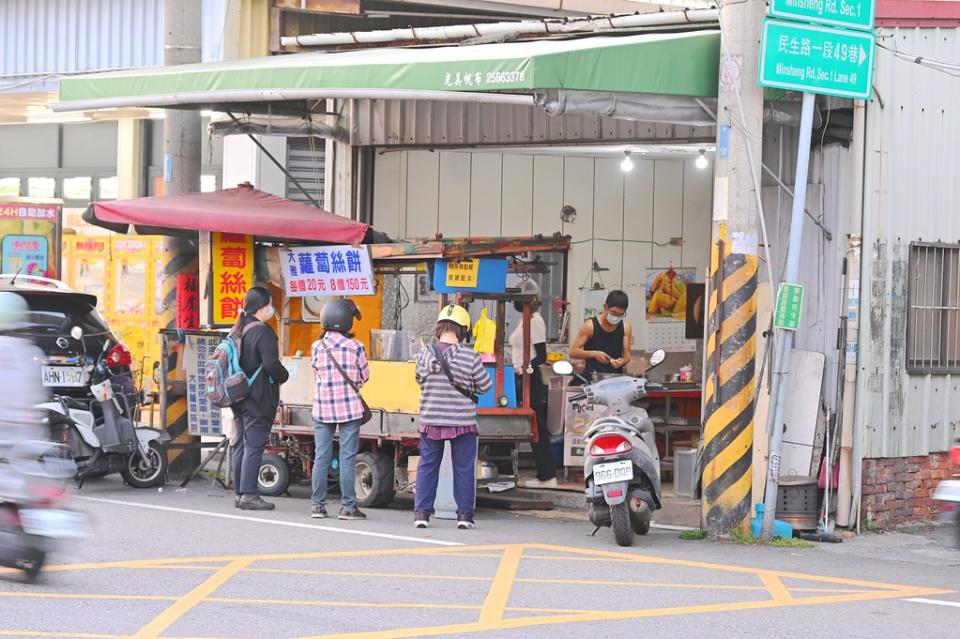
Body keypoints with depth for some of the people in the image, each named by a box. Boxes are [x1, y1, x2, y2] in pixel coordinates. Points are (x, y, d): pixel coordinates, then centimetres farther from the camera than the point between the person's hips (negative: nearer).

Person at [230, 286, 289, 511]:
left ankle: (240, 492, 14)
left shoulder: (238, 330, 11)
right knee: (254, 445, -7)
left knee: (241, 445, 11)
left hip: (239, 397, 9)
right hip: (258, 398, -8)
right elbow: (271, 364, -21)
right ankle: (249, 494, -9)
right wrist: (283, 377, -2)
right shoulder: (262, 332, -15)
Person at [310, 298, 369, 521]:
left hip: (322, 408, 3)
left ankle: (318, 505, 9)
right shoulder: (355, 347, -8)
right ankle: (347, 506, 0)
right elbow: (364, 377, 2)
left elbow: (317, 375, 6)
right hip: (349, 408, -3)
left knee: (321, 458, 7)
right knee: (347, 458, 0)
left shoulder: (317, 347, -1)